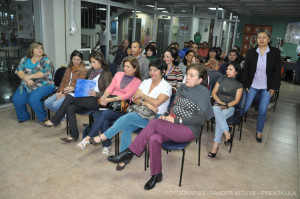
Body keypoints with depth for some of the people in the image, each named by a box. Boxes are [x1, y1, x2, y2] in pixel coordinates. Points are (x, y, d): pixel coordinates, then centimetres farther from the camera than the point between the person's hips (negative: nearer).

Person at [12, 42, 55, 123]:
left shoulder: (46, 60, -1)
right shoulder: (25, 59, 12)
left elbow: (44, 72, -16)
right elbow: (18, 71, 2)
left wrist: (29, 76, -15)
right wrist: (27, 79, -17)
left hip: (44, 85, -5)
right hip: (26, 85, 5)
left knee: (33, 99, -29)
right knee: (16, 99, -14)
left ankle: (43, 118, -7)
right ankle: (23, 117, 13)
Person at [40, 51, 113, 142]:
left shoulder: (106, 74, -1)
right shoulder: (91, 71, 22)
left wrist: (96, 94, -21)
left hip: (96, 101, -7)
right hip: (86, 99, 7)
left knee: (70, 97, -21)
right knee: (69, 108, -21)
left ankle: (54, 121, -6)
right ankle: (74, 135, -15)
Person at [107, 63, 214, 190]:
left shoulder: (203, 92, -6)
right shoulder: (182, 87, 14)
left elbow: (200, 118, -13)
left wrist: (175, 120, -16)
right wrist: (167, 116, -1)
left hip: (189, 130, -6)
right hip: (174, 127, 6)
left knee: (154, 123, -26)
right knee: (154, 139, -25)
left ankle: (129, 152, -14)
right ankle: (156, 175, -7)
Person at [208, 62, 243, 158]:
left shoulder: (239, 85, 10)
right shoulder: (221, 79, 17)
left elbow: (236, 100, 1)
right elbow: (213, 93, 10)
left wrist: (227, 105, -16)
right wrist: (220, 102, -6)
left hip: (230, 107, -2)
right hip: (218, 104, 2)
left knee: (219, 118, -34)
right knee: (216, 109, -37)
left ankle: (215, 145, -35)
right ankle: (227, 133, -43)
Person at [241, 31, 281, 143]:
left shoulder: (275, 52, -5)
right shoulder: (251, 52, -3)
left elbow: (277, 70, -2)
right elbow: (245, 69, 1)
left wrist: (274, 87, -5)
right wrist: (246, 85, -3)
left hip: (267, 87, 0)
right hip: (253, 85, 0)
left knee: (263, 111, 5)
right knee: (245, 107, -1)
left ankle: (259, 132, 24)